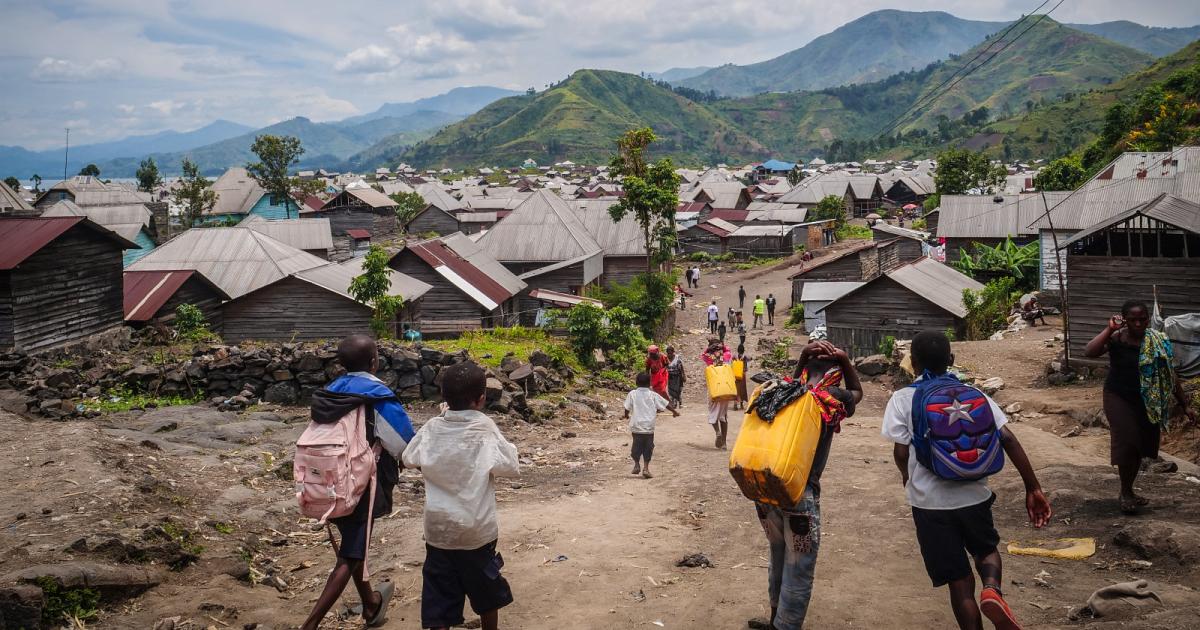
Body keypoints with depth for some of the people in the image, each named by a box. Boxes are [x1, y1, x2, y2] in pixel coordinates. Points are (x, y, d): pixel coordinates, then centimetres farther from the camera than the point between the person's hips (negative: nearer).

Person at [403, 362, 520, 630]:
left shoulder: (432, 428, -5)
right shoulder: (485, 429, -13)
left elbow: (408, 459, 9)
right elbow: (512, 467, -7)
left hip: (438, 530, 2)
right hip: (477, 531, -2)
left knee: (439, 602, 5)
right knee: (486, 593, 20)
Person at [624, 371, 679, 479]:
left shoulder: (632, 394, -4)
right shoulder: (653, 395, -1)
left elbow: (627, 408, -1)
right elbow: (666, 404, 6)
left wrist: (627, 415, 21)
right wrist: (674, 411, 21)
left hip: (636, 426, 0)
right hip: (649, 426, 0)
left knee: (636, 446, 15)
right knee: (648, 448, 8)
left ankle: (637, 465, 15)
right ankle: (645, 468, 4)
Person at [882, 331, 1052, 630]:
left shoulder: (903, 399, -4)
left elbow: (901, 453, -7)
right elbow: (1008, 439, -5)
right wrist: (1033, 488, 0)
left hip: (930, 503, -2)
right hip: (973, 496, 2)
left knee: (960, 582, 10)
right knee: (987, 549, 27)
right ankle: (992, 589, -3)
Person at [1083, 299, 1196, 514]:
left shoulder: (1158, 342, -4)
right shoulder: (1115, 339, -13)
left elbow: (1170, 376, 4)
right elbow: (1089, 352, -31)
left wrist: (1185, 406, 7)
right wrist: (1109, 329, -29)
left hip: (1148, 403, 4)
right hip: (1119, 399, -4)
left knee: (1140, 447, 13)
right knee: (1127, 444, -12)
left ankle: (1127, 492, 31)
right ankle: (1126, 493, 7)